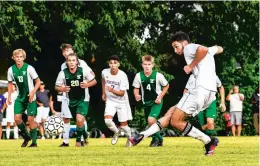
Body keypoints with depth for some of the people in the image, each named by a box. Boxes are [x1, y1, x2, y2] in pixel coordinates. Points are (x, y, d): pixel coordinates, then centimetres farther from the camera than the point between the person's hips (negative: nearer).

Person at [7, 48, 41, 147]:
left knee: (30, 118, -8)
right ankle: (26, 137, 17)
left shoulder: (29, 68, -13)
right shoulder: (11, 70, -1)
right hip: (20, 97, 4)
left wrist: (33, 92, -18)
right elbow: (10, 83, 14)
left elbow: (38, 81, -6)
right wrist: (9, 97, 7)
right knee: (17, 118, -6)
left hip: (30, 97, -4)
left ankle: (34, 141, 5)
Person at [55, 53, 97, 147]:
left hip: (83, 99, -3)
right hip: (71, 100, 3)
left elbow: (94, 81, -2)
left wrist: (87, 84, -22)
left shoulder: (83, 71, -15)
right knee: (79, 122, 15)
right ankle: (85, 136, 43)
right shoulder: (63, 73, -12)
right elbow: (57, 87, 0)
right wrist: (62, 89, -22)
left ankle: (78, 139, 0)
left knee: (80, 120, -21)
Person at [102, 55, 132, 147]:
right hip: (110, 100, 3)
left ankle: (129, 138, 32)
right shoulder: (105, 72, -11)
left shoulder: (123, 76, -23)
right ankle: (116, 132, 14)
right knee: (107, 120, -18)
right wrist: (104, 93, 18)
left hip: (121, 101, -3)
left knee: (123, 124, 2)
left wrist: (112, 90, -39)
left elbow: (122, 93, -22)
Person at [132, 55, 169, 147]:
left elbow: (166, 86, 0)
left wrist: (160, 97, -8)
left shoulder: (158, 75, -16)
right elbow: (136, 88, 2)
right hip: (146, 102, 4)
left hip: (156, 102, -4)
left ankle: (155, 138, 0)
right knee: (151, 123, 14)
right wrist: (137, 95, -18)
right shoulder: (139, 76, -10)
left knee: (151, 120, -23)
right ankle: (159, 139, 37)